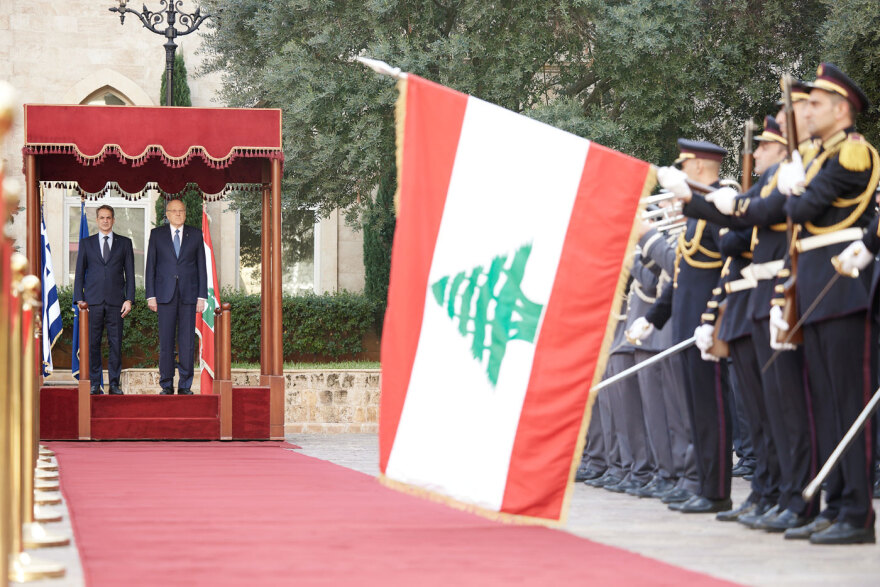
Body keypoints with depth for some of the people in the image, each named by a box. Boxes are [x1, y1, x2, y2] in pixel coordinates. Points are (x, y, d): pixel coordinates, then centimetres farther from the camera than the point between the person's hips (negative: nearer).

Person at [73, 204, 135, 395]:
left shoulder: (124, 243, 11)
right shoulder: (86, 243, 12)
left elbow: (129, 273, 9)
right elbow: (79, 273, 10)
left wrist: (129, 299, -1)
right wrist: (79, 299, 0)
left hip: (116, 301, 0)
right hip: (93, 301, 0)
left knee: (116, 344, -1)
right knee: (92, 343, -2)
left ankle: (114, 383, 5)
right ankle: (95, 384, 3)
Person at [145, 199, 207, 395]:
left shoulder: (195, 234, 8)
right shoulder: (157, 234, 7)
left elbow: (201, 266, 7)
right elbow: (150, 266, 6)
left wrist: (202, 296, 0)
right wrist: (151, 296, -2)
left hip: (188, 294, 0)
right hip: (166, 294, 0)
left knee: (187, 342, -1)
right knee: (166, 341, -1)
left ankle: (185, 386, 4)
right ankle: (166, 385, 5)